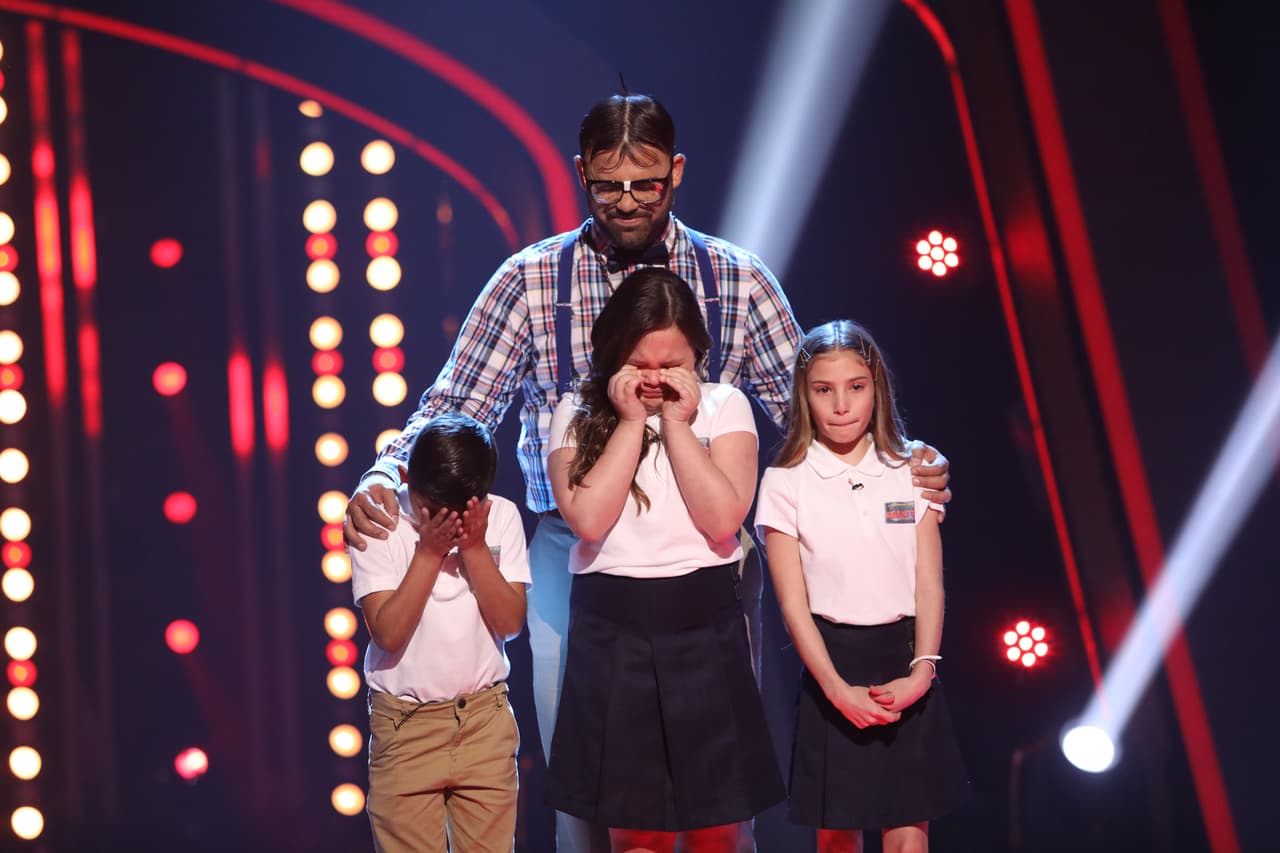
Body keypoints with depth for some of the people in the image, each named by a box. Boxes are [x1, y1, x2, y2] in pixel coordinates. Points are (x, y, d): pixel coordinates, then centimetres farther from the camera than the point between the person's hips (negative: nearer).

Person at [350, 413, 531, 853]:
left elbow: (510, 622, -8)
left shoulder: (501, 517, -3)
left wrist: (475, 547, -16)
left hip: (486, 718, 2)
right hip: (405, 722, -2)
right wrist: (428, 552, -18)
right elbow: (388, 633, -16)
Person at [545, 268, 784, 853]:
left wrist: (677, 422, -11)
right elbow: (588, 518, -14)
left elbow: (722, 519, -12)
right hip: (612, 635, 0)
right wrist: (631, 421, -11)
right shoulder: (577, 414, 2)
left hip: (705, 633, 0)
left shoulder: (724, 406, 2)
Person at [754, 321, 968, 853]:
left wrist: (922, 669, -13)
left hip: (904, 664, 2)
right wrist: (837, 687, -16)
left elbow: (929, 584, 1)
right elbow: (793, 602, -7)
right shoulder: (785, 484, -3)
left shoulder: (911, 474, 4)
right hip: (833, 664, -1)